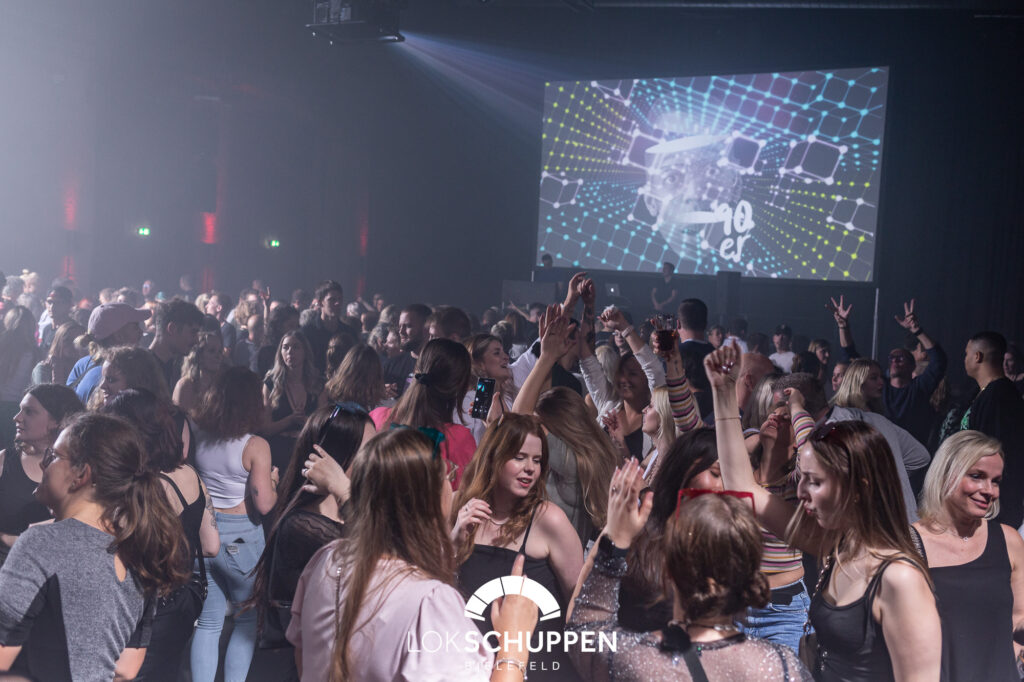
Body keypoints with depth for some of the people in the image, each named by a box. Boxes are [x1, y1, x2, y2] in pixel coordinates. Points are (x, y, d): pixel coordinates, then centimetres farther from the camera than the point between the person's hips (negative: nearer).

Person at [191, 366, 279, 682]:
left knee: (208, 622, 14)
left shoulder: (197, 437, 0)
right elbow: (264, 504, -16)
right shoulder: (255, 447, -14)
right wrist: (273, 482, 3)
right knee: (248, 618, 13)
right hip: (240, 535, -5)